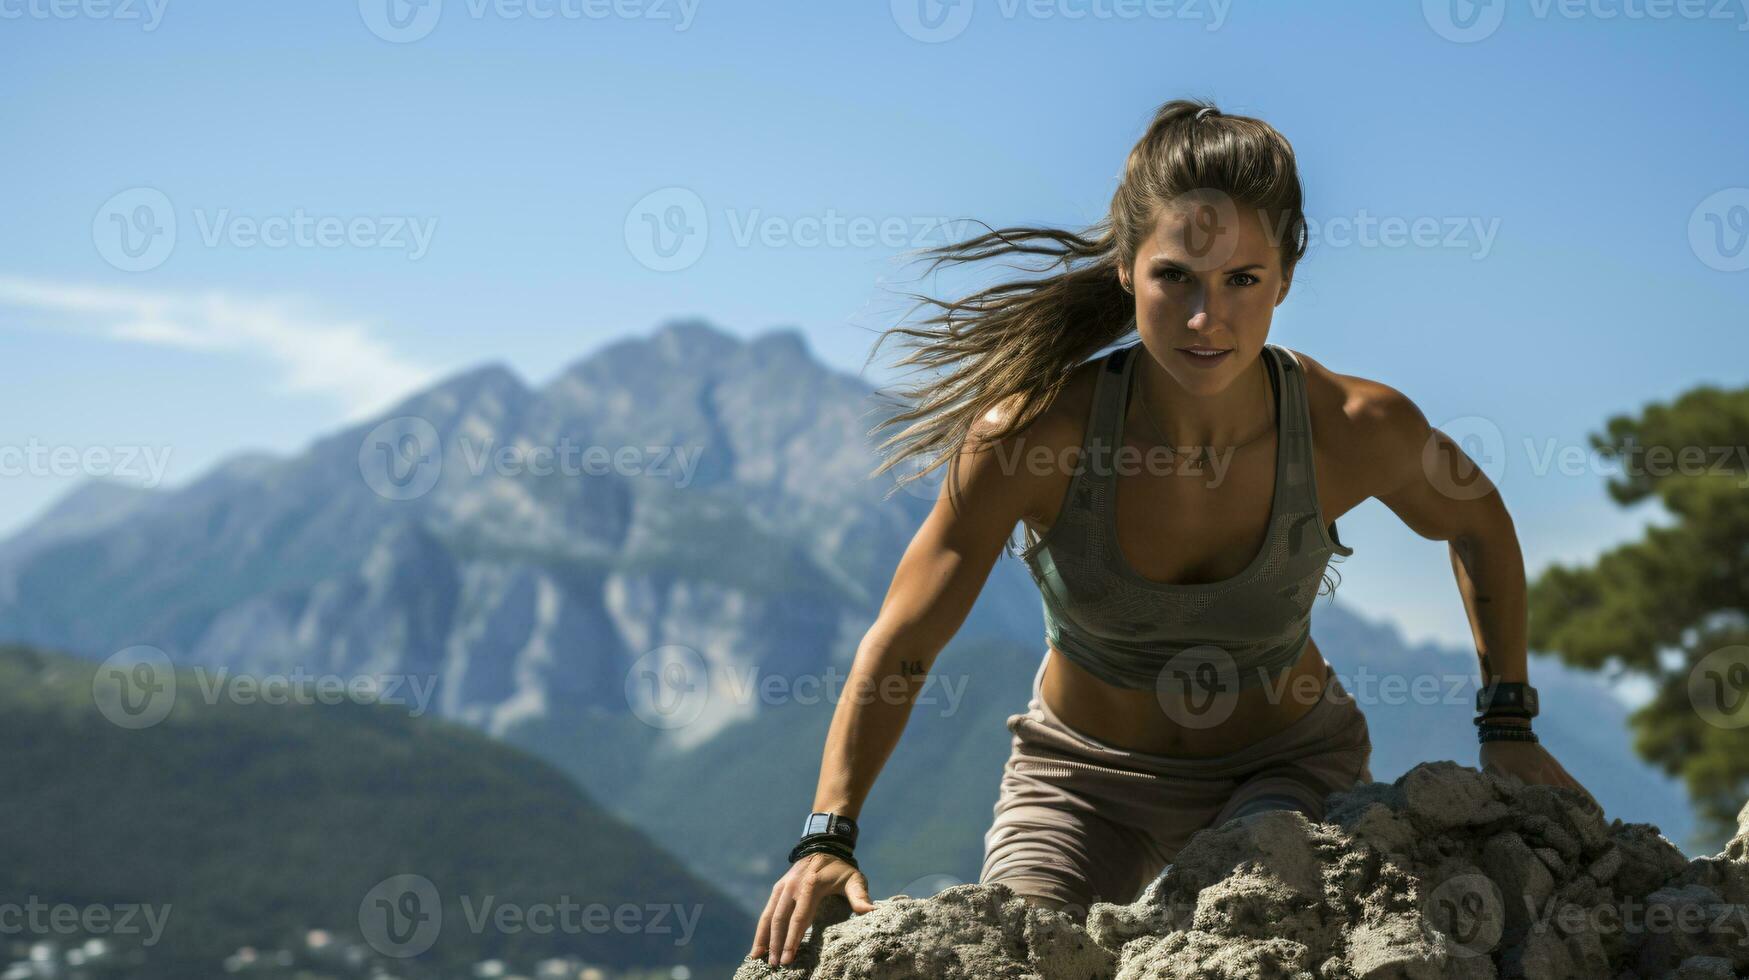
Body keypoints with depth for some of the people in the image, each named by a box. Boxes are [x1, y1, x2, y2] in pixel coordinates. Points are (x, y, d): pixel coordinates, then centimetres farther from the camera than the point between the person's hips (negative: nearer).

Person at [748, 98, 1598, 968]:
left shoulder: (1356, 431, -24)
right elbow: (899, 650, -18)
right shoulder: (1032, 434, -28)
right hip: (1082, 772, 1)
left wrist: (1508, 730, -1)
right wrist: (827, 840, -27)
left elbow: (1478, 524, 0)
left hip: (1284, 765, 0)